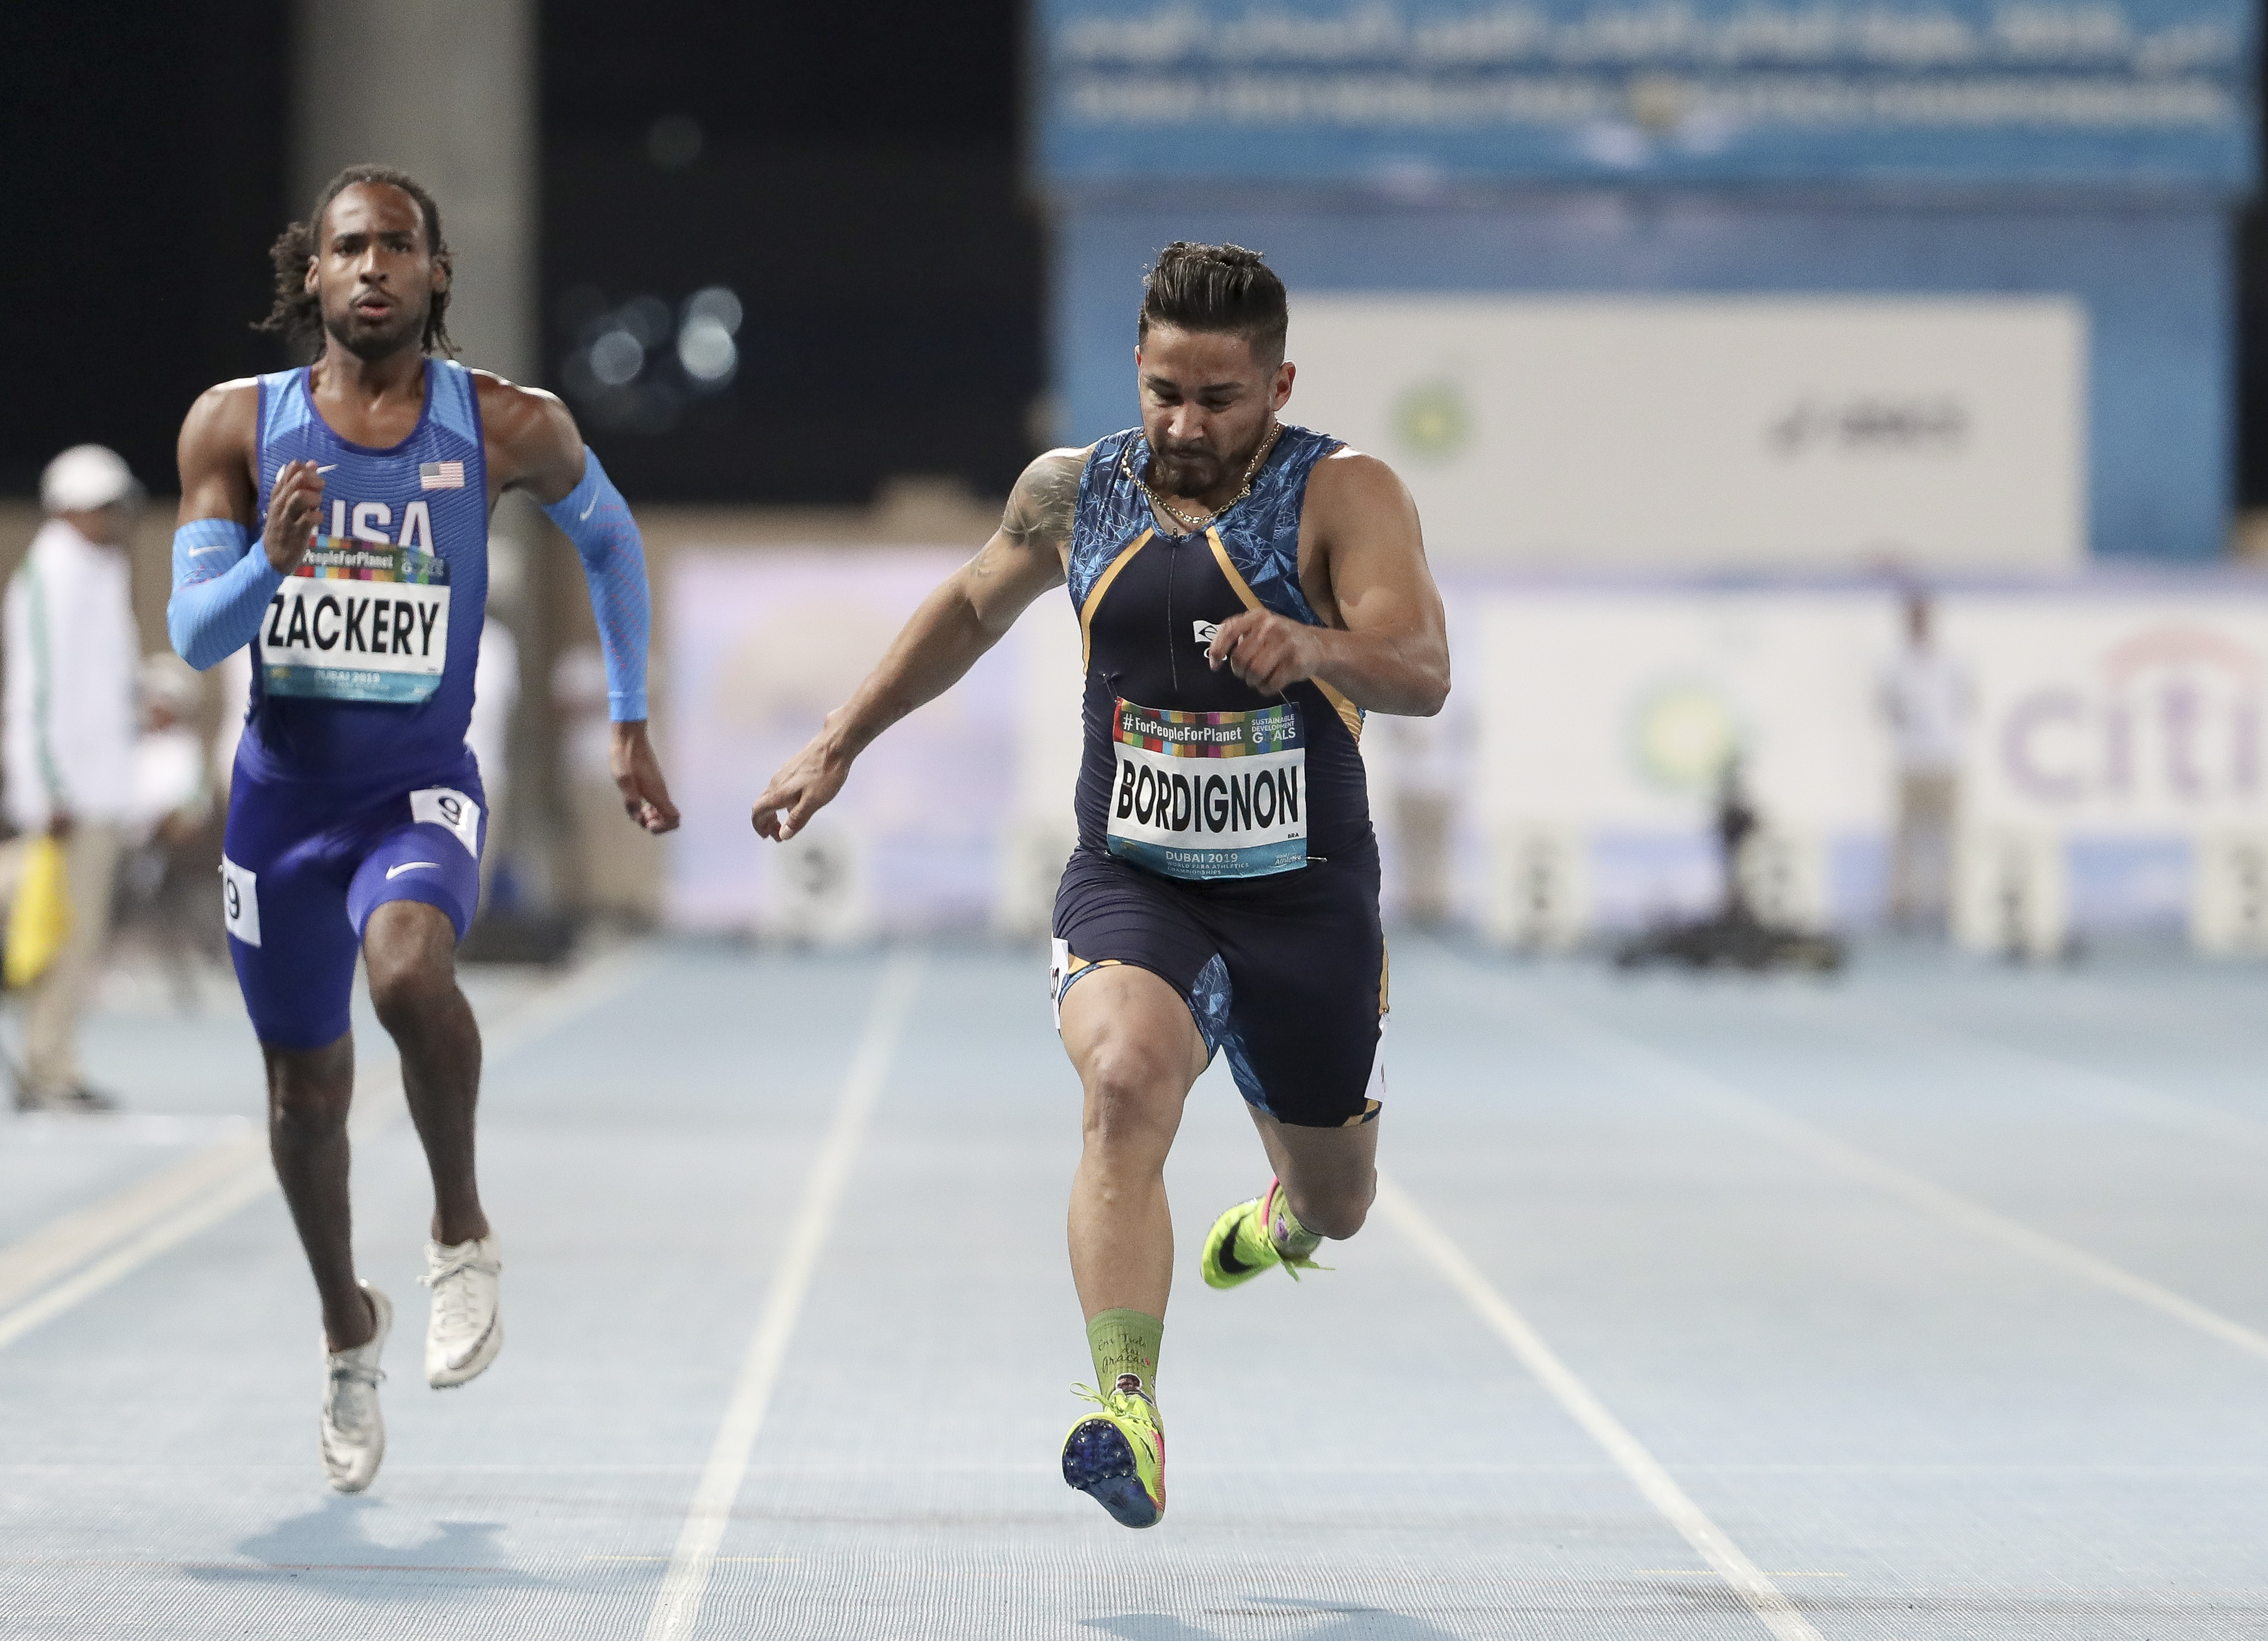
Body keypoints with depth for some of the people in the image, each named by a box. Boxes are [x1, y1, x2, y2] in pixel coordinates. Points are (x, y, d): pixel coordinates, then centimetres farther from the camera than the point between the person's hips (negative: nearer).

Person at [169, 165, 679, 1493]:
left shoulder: (508, 427, -5)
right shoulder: (238, 425, -2)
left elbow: (610, 536, 15)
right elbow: (194, 634, -5)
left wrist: (632, 724, 14)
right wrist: (270, 561, -26)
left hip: (422, 784, -3)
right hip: (282, 785, 3)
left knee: (408, 970, -35)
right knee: (306, 1088, 14)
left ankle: (464, 1234, -10)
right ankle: (349, 1331, 40)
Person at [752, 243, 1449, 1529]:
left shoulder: (1345, 495, -11)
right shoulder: (1074, 495, 1)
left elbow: (1424, 675, -26)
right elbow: (974, 606, 21)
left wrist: (1313, 647, -47)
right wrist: (840, 745, 19)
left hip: (1306, 898, 0)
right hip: (1131, 883, 0)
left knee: (1337, 1203, 17)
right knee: (1127, 1083, -32)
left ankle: (1285, 1218, 58)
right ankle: (1129, 1420, -41)